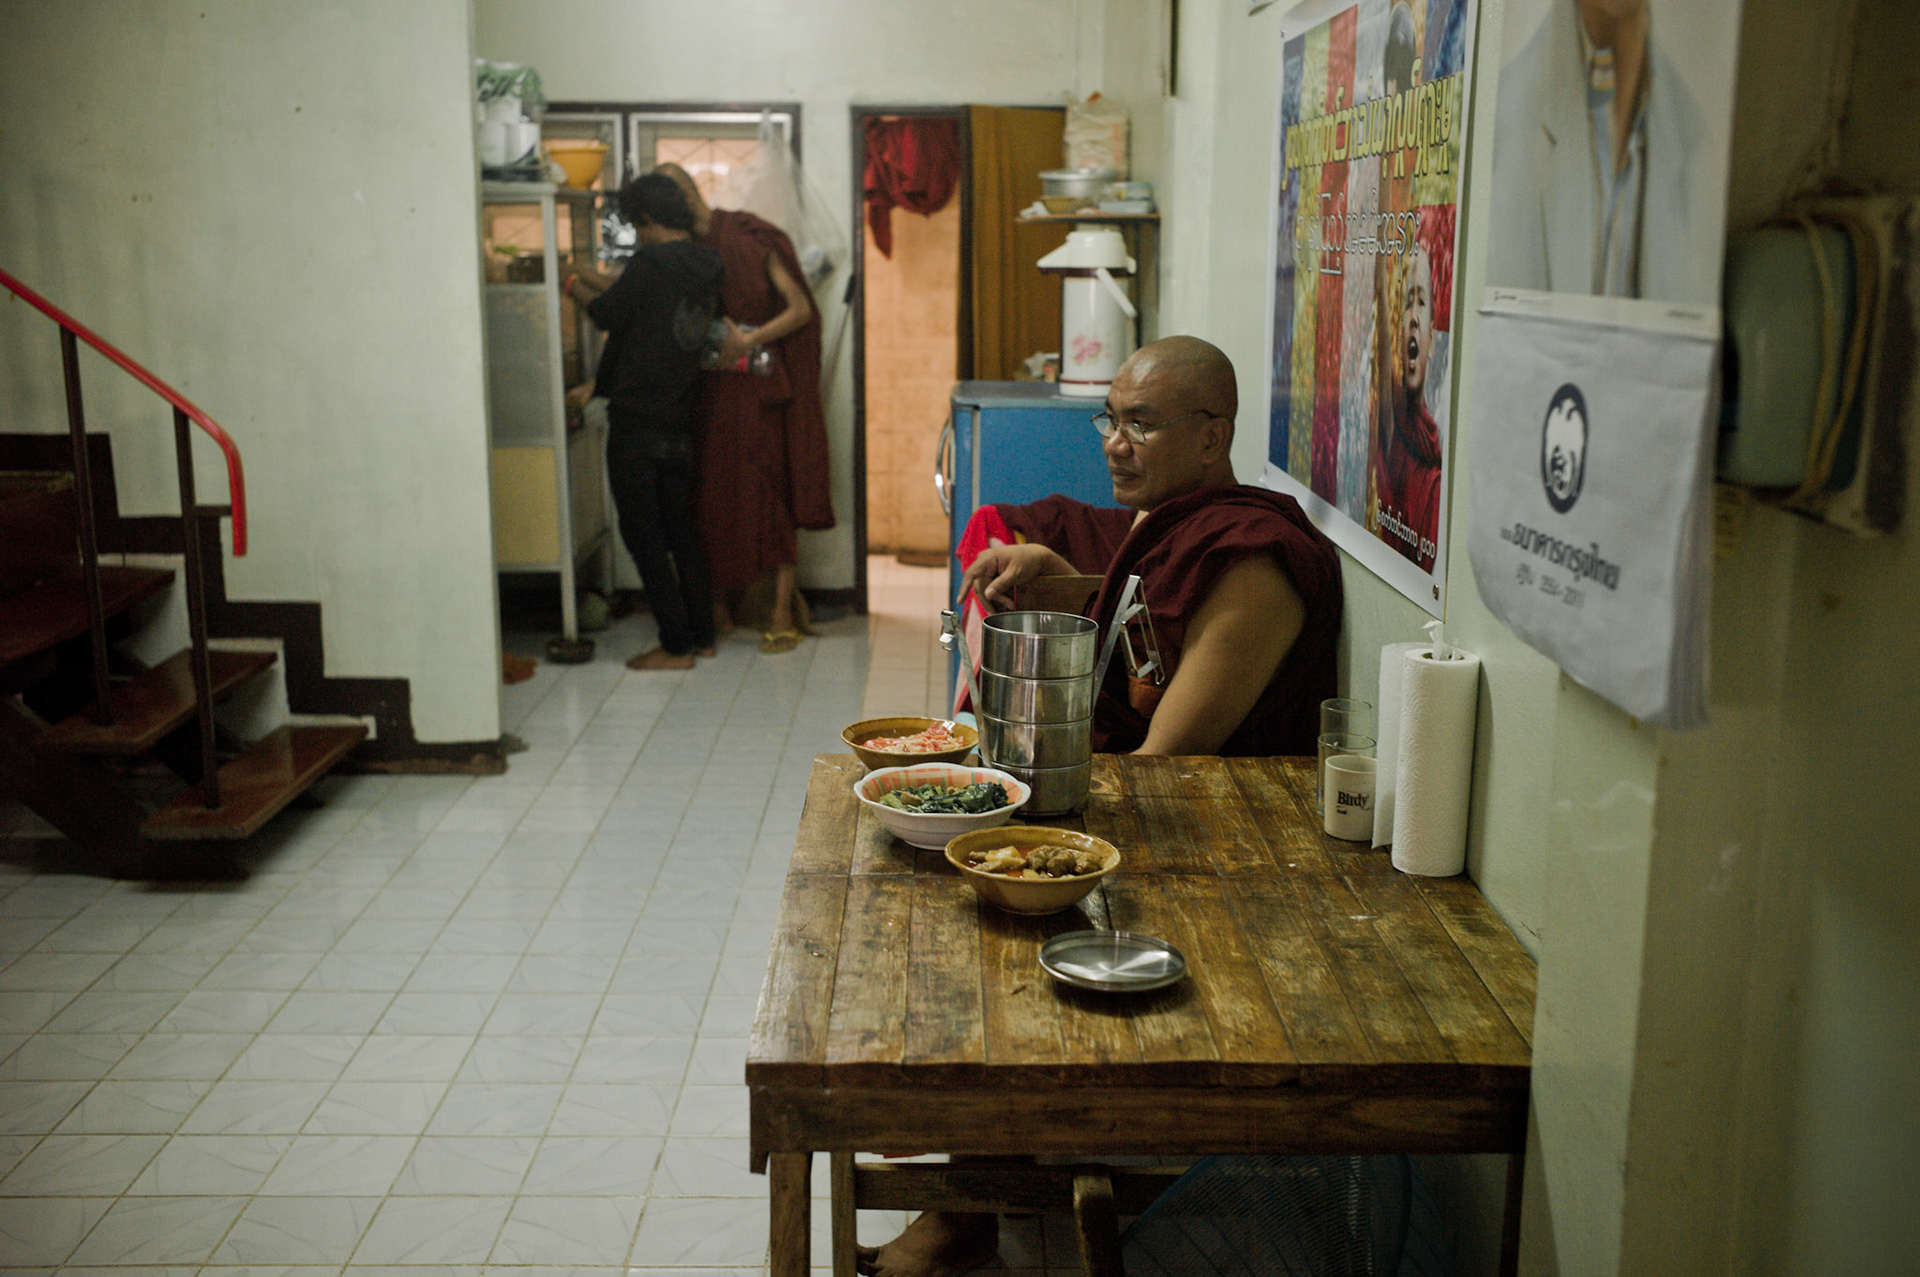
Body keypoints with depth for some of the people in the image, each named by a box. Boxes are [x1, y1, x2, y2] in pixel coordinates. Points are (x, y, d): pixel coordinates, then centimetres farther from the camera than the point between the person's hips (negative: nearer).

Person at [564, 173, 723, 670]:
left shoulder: (651, 262, -15)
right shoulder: (708, 266, 8)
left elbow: (608, 315, -4)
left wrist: (576, 288, 15)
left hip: (637, 421, -8)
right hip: (680, 421, 8)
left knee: (642, 534, 0)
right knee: (681, 529, 16)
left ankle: (676, 645, 1)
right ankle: (701, 634, 21)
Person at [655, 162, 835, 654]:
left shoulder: (751, 240, -10)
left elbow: (800, 309, -12)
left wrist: (748, 340, -24)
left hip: (764, 386, -5)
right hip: (715, 390, 5)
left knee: (771, 490, -3)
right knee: (715, 489, 5)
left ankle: (782, 613, 1)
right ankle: (719, 607, 16)